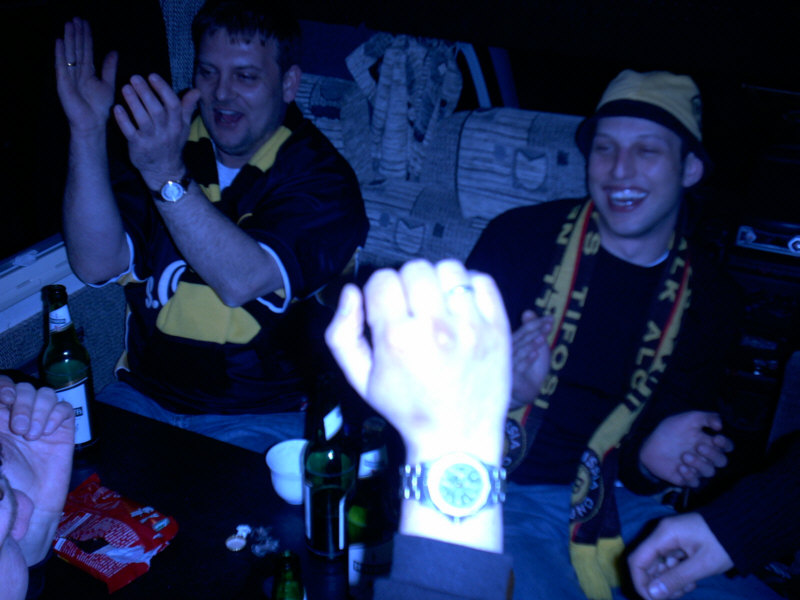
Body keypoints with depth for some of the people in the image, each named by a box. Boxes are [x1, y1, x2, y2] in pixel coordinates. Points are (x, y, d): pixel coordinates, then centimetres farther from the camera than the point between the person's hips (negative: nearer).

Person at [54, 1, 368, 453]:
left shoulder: (320, 175, -9)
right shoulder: (157, 139, 4)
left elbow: (242, 283, -26)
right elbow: (97, 265, -9)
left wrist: (167, 176, -36)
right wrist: (88, 131, -16)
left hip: (262, 416, -4)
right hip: (143, 395, 4)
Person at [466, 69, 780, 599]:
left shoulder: (710, 300, 6)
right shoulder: (520, 238, -3)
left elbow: (678, 427, 8)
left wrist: (651, 457, -16)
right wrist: (504, 391, -26)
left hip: (621, 505, 4)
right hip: (505, 492, -3)